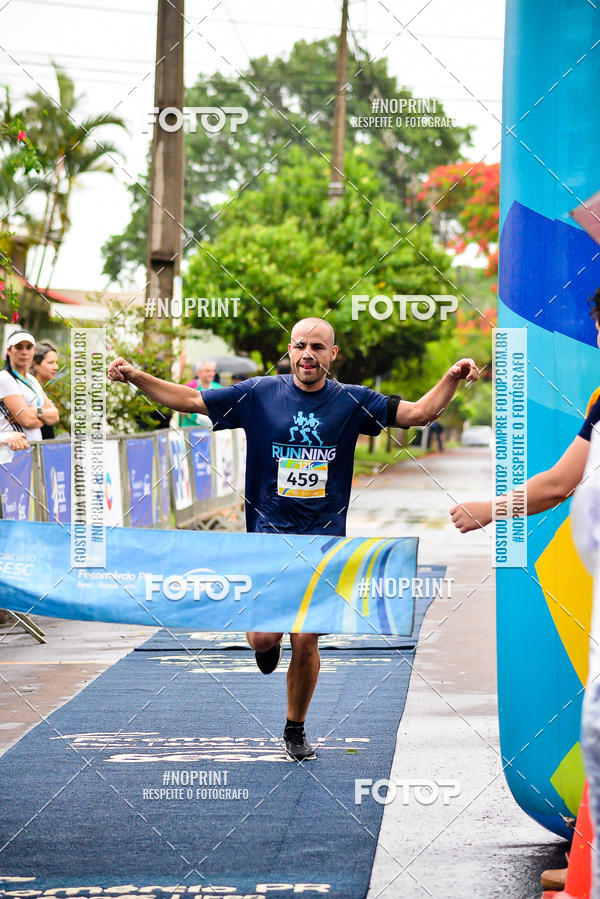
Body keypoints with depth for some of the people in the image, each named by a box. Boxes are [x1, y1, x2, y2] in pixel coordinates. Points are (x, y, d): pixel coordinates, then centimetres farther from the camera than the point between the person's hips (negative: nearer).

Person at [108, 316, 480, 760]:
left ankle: (296, 729, 22)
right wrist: (137, 377, -9)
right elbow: (188, 400, 2)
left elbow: (420, 412, -1)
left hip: (324, 540, 0)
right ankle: (272, 639, 29)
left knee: (306, 643, -1)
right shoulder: (258, 394, -1)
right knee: (264, 638, -10)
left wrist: (452, 377, -17)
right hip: (269, 535, 0)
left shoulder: (351, 401, 1)